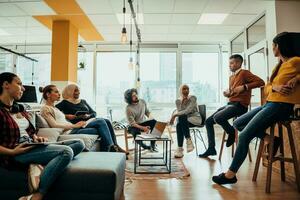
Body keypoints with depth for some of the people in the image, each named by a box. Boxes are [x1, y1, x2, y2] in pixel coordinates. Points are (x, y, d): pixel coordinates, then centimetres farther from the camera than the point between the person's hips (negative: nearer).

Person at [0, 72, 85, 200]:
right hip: (15, 154, -8)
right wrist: (13, 152, -20)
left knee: (79, 143, -3)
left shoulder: (19, 108, 19)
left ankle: (38, 164, -19)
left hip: (31, 147, 9)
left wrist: (36, 139, 3)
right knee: (66, 151, -29)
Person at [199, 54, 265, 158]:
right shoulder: (231, 77, 19)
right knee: (208, 121, 1)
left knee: (217, 118, -32)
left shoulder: (244, 73, -5)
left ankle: (232, 133, -2)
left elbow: (261, 82, -15)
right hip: (230, 104, 9)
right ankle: (211, 148, 7)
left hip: (240, 105, -8)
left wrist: (244, 87, -22)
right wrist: (227, 93, 5)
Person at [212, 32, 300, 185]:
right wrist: (275, 87, -10)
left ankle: (231, 174, -8)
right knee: (238, 124, 10)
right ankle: (268, 139, 2)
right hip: (269, 104, 10)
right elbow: (267, 88, 13)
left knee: (244, 136, -17)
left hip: (280, 106, -9)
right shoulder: (280, 65, 19)